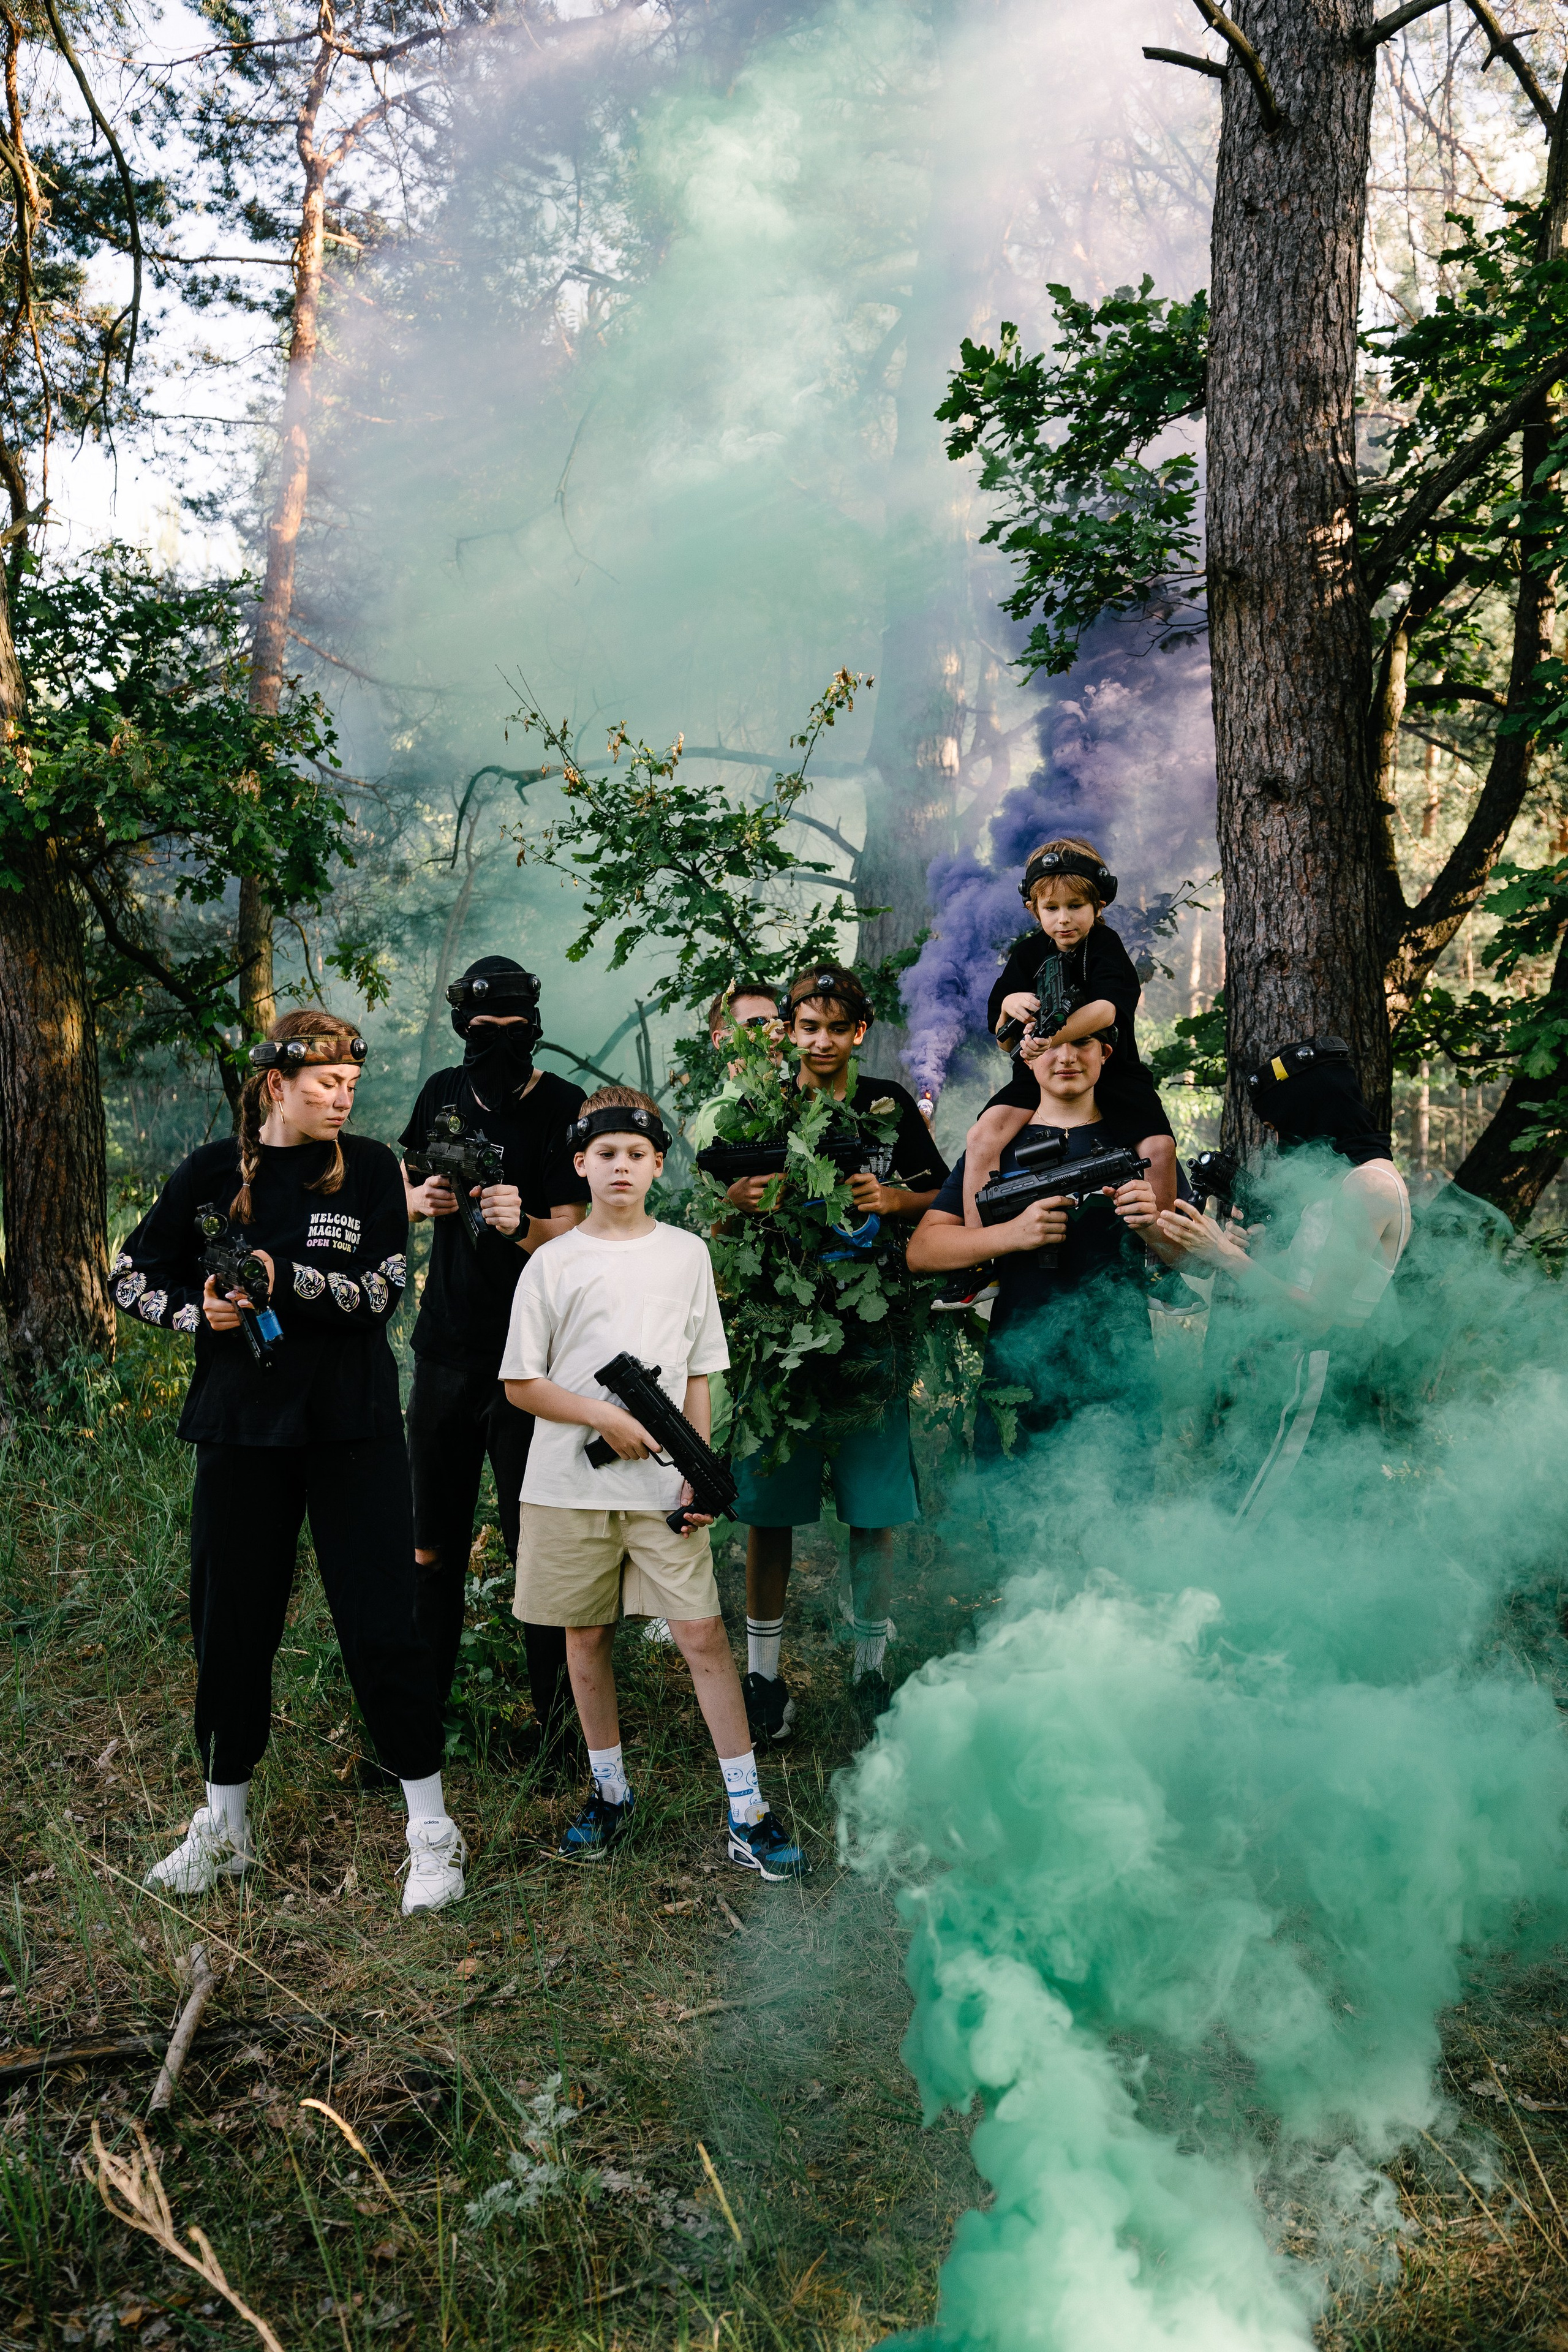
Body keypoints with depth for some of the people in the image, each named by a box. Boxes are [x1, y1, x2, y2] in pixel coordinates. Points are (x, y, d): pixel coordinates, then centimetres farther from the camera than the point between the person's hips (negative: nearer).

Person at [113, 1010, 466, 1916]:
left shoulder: (369, 1167, -1)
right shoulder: (214, 1171, 2)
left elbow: (380, 1290, -10)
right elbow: (134, 1274, 9)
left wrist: (280, 1275, -21)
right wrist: (198, 1309, -10)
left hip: (353, 1426, -2)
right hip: (242, 1427, 2)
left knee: (381, 1623, -2)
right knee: (231, 1621, 10)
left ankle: (433, 1830, 11)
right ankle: (224, 1826, 29)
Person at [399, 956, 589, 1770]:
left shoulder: (566, 1110, -11)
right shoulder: (442, 1094, 5)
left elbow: (576, 1239, -14)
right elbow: (397, 1194, 16)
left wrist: (522, 1224, -34)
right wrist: (422, 1198, -6)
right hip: (444, 1350, 5)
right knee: (431, 1548, 13)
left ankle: (557, 1722, 14)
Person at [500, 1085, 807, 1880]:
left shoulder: (686, 1254, 6)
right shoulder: (553, 1264, 1)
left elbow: (698, 1376, 9)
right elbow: (521, 1384, 1)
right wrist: (605, 1417, -12)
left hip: (662, 1484, 0)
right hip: (569, 1484, 0)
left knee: (703, 1634, -2)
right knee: (586, 1636, 10)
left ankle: (746, 1811, 6)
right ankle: (610, 1791, 28)